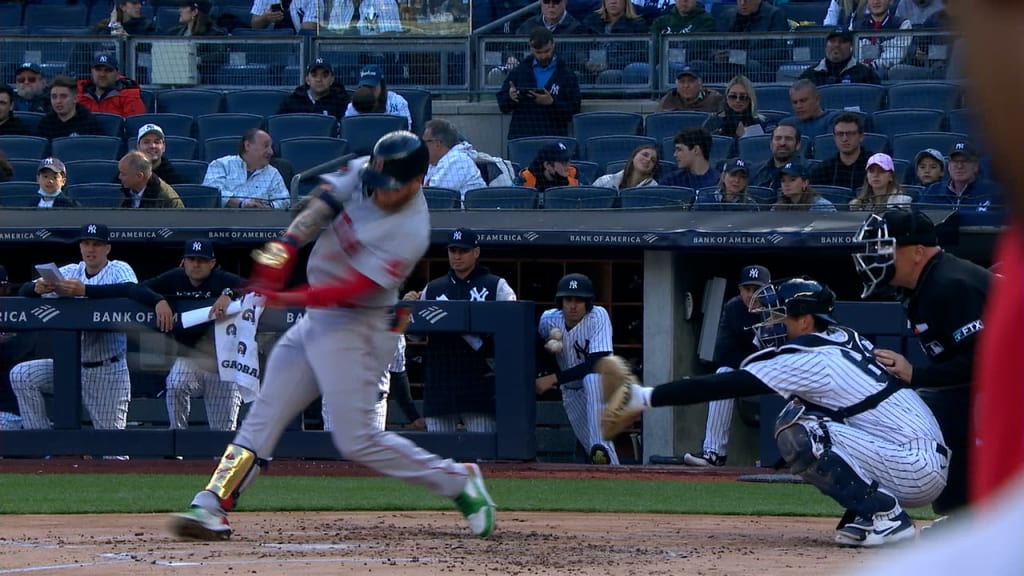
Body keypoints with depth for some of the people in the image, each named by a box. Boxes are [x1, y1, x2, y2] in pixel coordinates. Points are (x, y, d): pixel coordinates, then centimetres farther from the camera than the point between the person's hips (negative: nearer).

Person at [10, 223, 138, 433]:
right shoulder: (70, 272, 8)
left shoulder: (119, 270, -4)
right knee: (21, 376, -14)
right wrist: (38, 288, -25)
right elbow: (24, 291, 2)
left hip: (108, 371, -4)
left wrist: (85, 291, -39)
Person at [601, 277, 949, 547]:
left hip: (919, 472, -9)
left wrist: (642, 398, -11)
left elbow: (721, 386, -13)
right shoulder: (845, 340, 12)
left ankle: (884, 515, -15)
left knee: (798, 433, -18)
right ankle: (865, 517, 10)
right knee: (796, 419, 11)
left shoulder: (813, 361, -13)